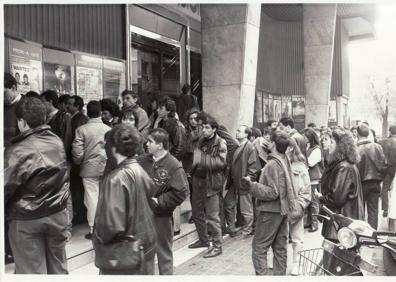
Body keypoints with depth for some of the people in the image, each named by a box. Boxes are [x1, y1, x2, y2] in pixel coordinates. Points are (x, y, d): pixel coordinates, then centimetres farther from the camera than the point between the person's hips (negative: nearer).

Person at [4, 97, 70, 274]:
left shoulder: (17, 151, -20)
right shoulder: (58, 142, -3)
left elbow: (5, 188, -15)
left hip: (27, 221, -5)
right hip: (58, 214, 5)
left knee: (32, 272, 10)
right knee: (58, 267, 20)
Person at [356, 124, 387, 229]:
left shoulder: (356, 149, -18)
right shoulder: (377, 147, -6)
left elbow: (355, 168, -16)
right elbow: (384, 164, -2)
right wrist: (379, 177, 11)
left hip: (362, 183, -3)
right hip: (376, 183, 3)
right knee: (373, 211, 10)